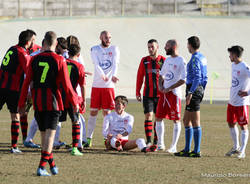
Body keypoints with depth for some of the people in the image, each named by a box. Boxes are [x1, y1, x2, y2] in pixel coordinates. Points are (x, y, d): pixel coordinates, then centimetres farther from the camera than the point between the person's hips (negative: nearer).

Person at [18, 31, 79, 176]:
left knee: (44, 133, 14)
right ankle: (42, 167, -14)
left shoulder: (35, 59, 3)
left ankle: (52, 164, 24)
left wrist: (22, 103, 10)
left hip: (37, 102, 4)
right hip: (53, 101, -4)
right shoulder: (59, 60, -7)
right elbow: (66, 85, -7)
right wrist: (75, 102, 6)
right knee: (50, 133, -4)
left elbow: (27, 82, 3)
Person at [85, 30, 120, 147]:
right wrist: (102, 75, -31)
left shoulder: (114, 49, 5)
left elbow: (115, 64, -11)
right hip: (97, 85, 0)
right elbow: (96, 64, -12)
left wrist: (113, 75, -31)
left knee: (107, 112, 0)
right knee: (93, 112, 1)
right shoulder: (95, 49, 5)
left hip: (109, 85, 0)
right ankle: (89, 138, 6)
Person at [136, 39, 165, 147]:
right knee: (148, 116, -6)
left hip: (160, 94, -1)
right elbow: (140, 76, 11)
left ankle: (156, 142, 12)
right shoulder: (144, 60, 6)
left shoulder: (163, 61, -1)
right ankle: (148, 141, -4)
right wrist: (138, 92, 8)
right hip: (147, 94, 1)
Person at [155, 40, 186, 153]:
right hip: (164, 92, 8)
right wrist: (160, 85, 4)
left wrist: (169, 89, -15)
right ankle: (160, 144, 14)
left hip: (174, 93, -8)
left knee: (176, 120, -1)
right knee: (159, 118, 6)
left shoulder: (181, 61, -9)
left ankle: (174, 146, 2)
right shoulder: (167, 60, 15)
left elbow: (183, 80, -15)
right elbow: (161, 75, 25)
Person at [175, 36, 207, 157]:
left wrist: (190, 93, -24)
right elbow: (205, 78, 19)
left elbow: (197, 77, -22)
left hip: (194, 89, -10)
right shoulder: (202, 58, 16)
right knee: (186, 121, 14)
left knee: (195, 122, -6)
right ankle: (187, 150, 18)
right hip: (199, 89, 10)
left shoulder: (195, 58, -14)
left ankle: (197, 151, -4)